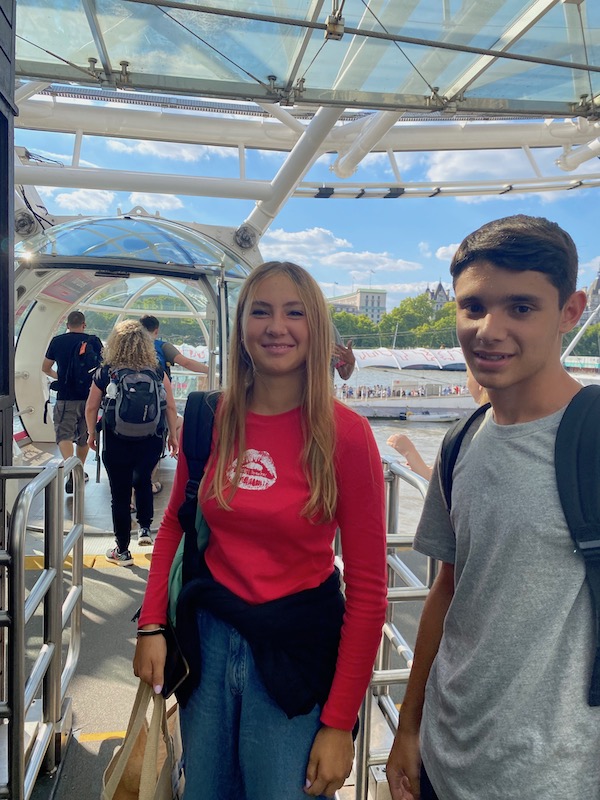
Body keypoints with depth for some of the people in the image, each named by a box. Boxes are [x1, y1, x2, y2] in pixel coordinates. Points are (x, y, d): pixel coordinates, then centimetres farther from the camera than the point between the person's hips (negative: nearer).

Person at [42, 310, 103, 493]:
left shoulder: (57, 341, 0)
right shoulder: (94, 341, 1)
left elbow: (45, 368, 11)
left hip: (66, 398, -2)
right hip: (89, 396, 3)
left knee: (64, 435, -5)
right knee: (84, 436, 17)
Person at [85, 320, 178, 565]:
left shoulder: (104, 373, -6)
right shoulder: (157, 372, -5)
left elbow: (91, 409, 1)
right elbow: (170, 407, -4)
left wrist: (91, 434, 16)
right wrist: (173, 436, 8)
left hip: (116, 444, -2)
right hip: (151, 443, 2)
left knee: (120, 494, 9)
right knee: (142, 480, 30)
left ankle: (122, 551, 20)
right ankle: (145, 528, 25)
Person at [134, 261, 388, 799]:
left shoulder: (345, 433, -16)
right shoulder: (209, 418, -5)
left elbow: (368, 586, -13)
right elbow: (175, 523, 9)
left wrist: (339, 722, -12)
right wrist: (152, 624, 0)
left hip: (296, 649, -3)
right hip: (206, 634, 4)